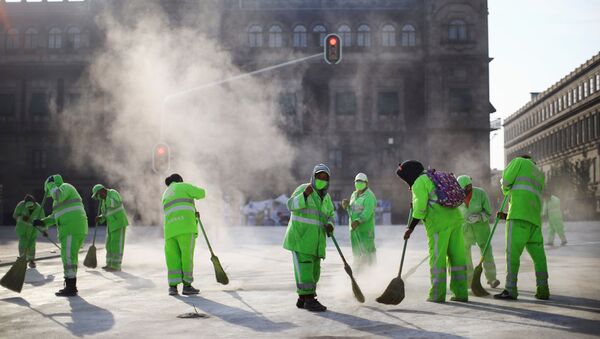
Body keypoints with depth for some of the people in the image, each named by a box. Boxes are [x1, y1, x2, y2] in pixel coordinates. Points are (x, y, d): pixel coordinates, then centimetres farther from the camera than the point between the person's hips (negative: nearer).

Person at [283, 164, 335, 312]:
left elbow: (330, 216, 14)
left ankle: (302, 299, 18)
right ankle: (309, 300, -10)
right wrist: (305, 194, -30)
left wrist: (330, 226, -8)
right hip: (300, 234, -7)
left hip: (315, 238, 7)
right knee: (304, 268, -11)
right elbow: (292, 205, -16)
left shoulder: (326, 197, 14)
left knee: (313, 270, 8)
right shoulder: (304, 189, -4)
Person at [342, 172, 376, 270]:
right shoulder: (354, 195, 16)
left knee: (367, 250, -9)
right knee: (356, 251, 12)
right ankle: (359, 270, 20)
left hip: (365, 228, -8)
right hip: (354, 228, 8)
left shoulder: (369, 196, -10)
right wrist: (347, 206, 1)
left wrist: (358, 221, -34)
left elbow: (368, 212, -22)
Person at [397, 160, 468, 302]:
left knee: (437, 258, -2)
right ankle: (460, 293, 8)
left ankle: (437, 295, 0)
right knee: (457, 256, 7)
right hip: (455, 218, 8)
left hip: (438, 222, -8)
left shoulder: (419, 183, -4)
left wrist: (411, 228, -4)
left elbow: (420, 208, -10)